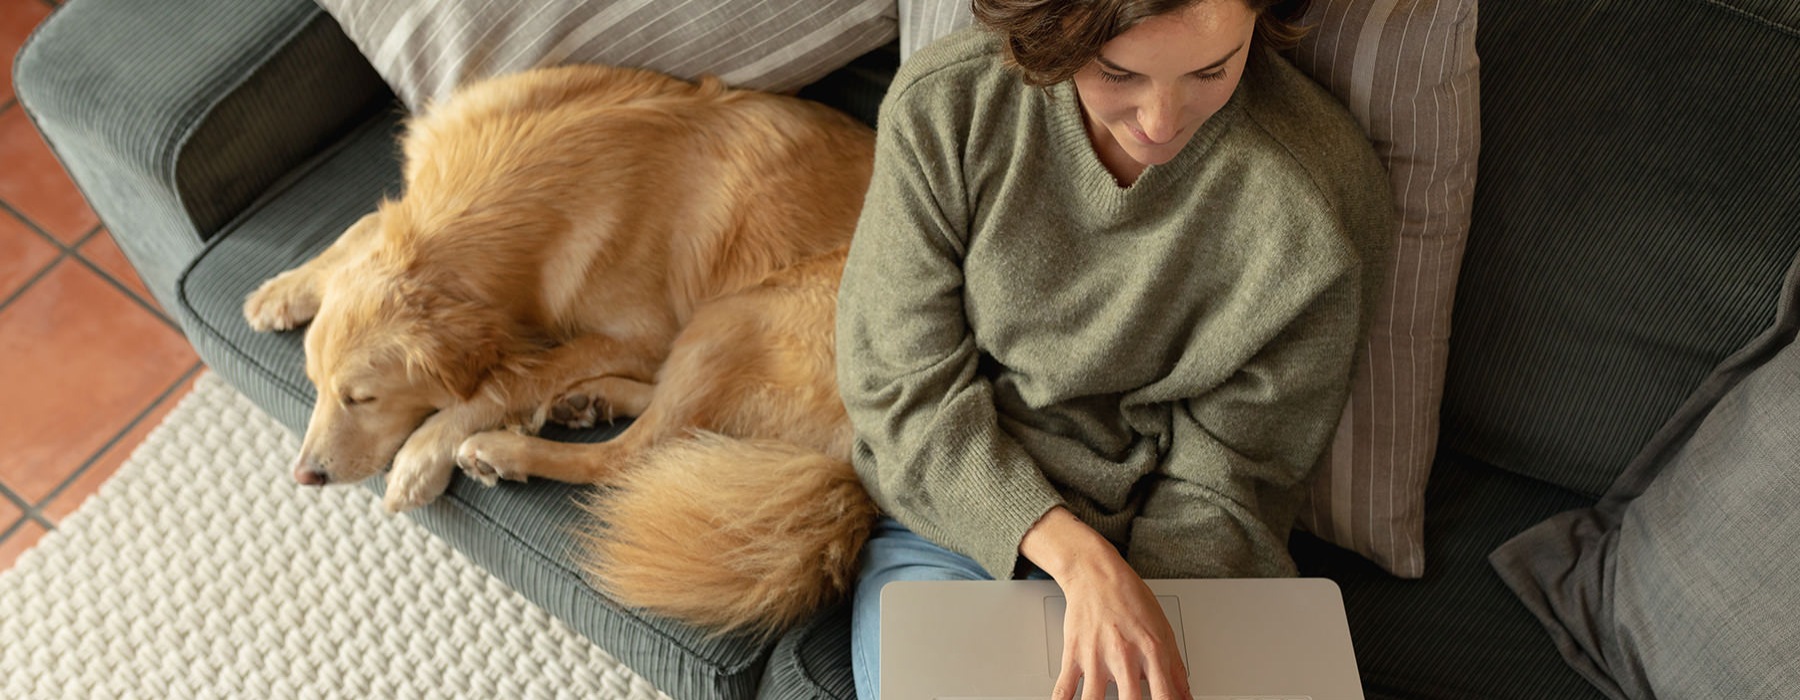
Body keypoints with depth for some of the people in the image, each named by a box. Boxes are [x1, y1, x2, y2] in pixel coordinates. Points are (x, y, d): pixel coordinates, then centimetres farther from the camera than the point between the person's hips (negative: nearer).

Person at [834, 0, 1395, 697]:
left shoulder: (1323, 193, -15)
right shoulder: (941, 103, -13)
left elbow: (1223, 481, -5)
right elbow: (903, 385, -10)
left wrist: (1142, 643, -18)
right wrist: (1080, 558, -21)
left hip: (1176, 562, 1)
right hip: (951, 518, 0)